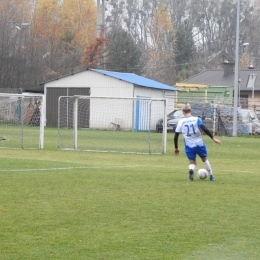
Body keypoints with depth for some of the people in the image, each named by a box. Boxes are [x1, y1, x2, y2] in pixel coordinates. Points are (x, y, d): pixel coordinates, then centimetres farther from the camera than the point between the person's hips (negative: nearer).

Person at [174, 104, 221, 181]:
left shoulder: (180, 122, 1)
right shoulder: (196, 119, -4)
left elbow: (176, 136, 3)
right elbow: (205, 129, -15)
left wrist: (176, 148, 14)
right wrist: (213, 138, -11)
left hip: (189, 146, 0)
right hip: (199, 144, 0)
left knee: (192, 163, 8)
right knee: (205, 159, 22)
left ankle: (191, 169, -27)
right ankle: (211, 176, 26)